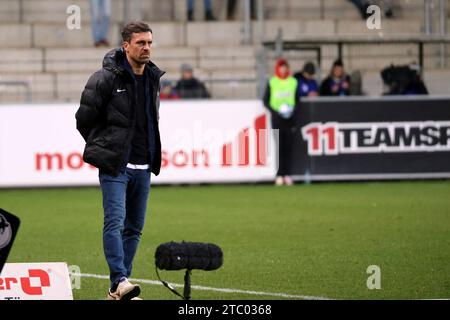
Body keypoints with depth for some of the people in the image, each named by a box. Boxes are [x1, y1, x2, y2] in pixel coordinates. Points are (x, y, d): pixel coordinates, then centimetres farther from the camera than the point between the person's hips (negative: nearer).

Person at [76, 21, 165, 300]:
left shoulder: (153, 78, 11)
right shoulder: (106, 79, -10)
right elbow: (84, 119, -4)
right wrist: (104, 148, 3)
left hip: (143, 167, 7)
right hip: (115, 166, -7)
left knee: (134, 227, 7)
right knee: (115, 221, -17)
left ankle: (118, 289, 13)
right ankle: (120, 281, -24)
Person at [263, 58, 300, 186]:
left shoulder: (293, 82, 7)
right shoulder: (272, 82, 2)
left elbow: (297, 100, 11)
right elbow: (265, 101, 3)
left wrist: (294, 112, -5)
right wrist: (275, 112, -11)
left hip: (290, 117, 2)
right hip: (276, 118, -2)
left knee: (289, 147, -1)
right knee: (279, 146, -4)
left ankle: (287, 174, 2)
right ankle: (279, 175, -5)